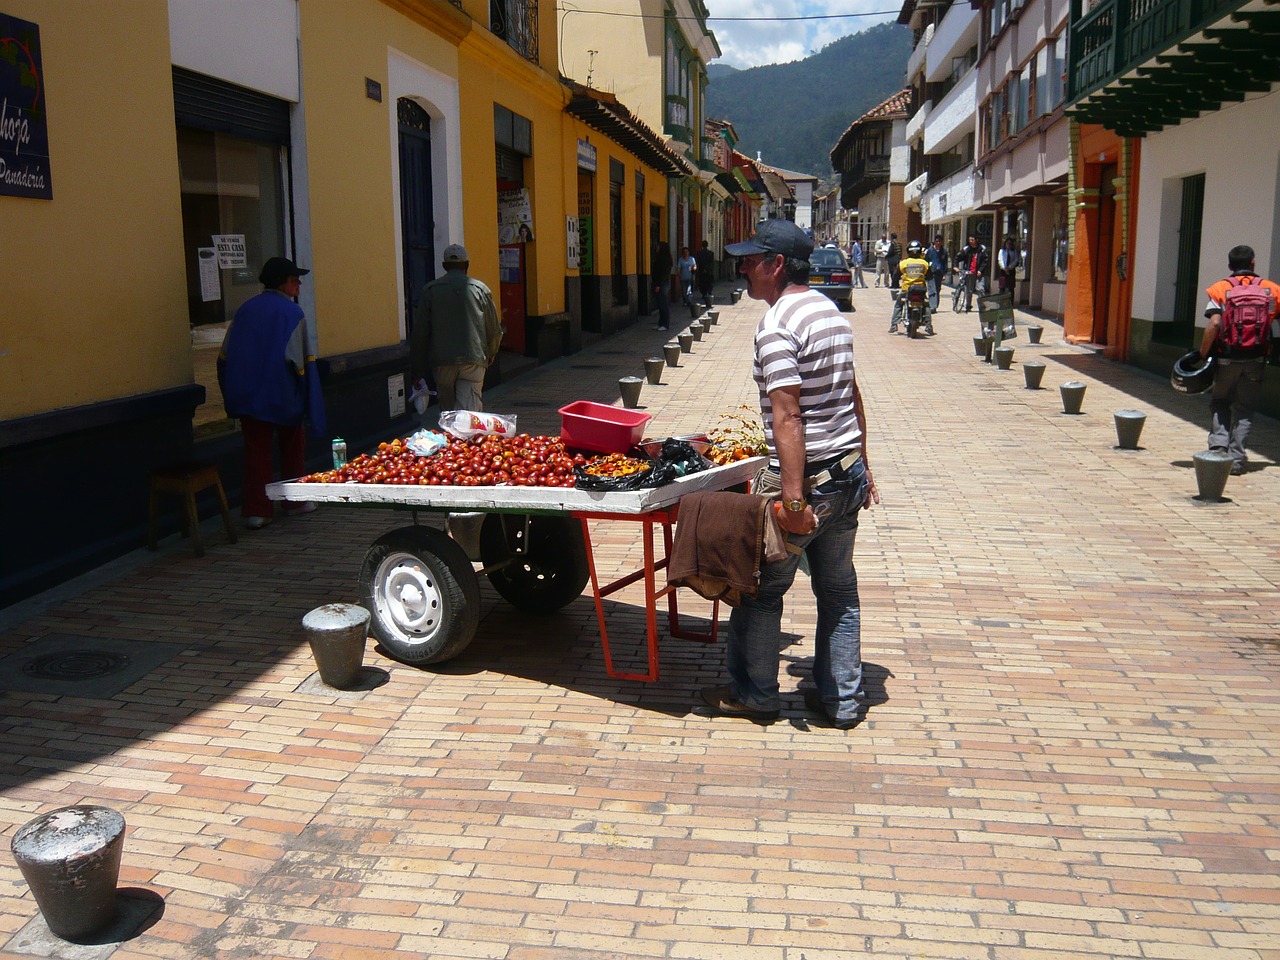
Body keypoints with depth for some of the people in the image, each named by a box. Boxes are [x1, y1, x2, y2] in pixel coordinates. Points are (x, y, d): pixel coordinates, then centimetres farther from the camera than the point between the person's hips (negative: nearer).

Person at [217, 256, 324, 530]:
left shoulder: (245, 309, 7)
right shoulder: (292, 312, -8)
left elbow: (225, 355, 7)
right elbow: (299, 359, -14)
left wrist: (235, 394, 13)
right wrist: (305, 399, -6)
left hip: (247, 395, 3)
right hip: (283, 395, -3)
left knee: (256, 450, 6)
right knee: (292, 446, 16)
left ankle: (256, 510, 1)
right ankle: (296, 501, 25)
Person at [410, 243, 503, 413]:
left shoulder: (430, 290, 4)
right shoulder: (480, 289, 3)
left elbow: (419, 332, 3)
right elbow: (495, 329, 8)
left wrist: (417, 371, 9)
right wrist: (491, 353, 29)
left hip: (442, 362, 1)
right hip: (473, 360, -1)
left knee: (448, 410, 15)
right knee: (469, 409, -8)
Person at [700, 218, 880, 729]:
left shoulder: (776, 326, -16)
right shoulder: (831, 311, 11)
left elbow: (787, 417, -23)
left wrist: (793, 498, -25)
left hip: (806, 477, -8)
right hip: (848, 472, 8)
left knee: (761, 588, 9)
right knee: (839, 589, 15)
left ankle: (753, 693, 22)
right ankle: (843, 698, 25)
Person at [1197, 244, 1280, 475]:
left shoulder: (1220, 289, -3)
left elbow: (1214, 324, -15)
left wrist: (1203, 354, -9)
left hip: (1226, 360, -1)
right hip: (1255, 360, 1)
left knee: (1219, 403, 17)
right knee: (1245, 409, 9)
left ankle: (1218, 446, 1)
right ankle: (1236, 458, 4)